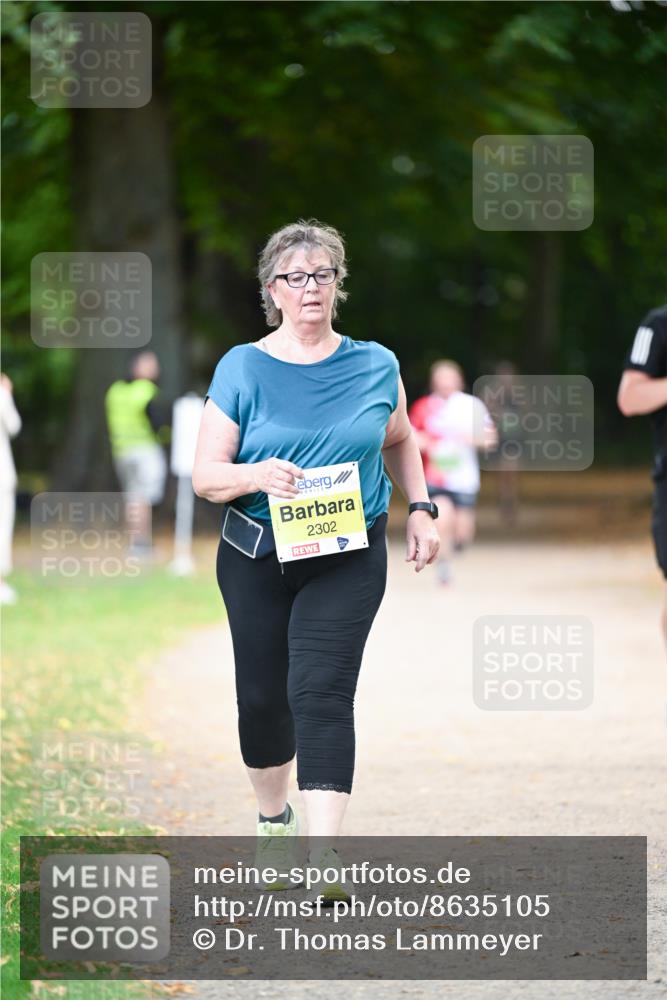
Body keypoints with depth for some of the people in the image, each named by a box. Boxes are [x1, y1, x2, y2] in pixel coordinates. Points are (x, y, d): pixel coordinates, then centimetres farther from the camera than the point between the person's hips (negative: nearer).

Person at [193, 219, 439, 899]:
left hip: (348, 559, -1)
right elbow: (205, 476, -5)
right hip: (256, 558, 1)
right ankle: (273, 820, 37)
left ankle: (323, 853, -21)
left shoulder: (375, 366, 4)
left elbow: (400, 441, 23)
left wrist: (420, 509, 9)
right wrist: (256, 475, -25)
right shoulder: (243, 369, -2)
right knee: (261, 695, 10)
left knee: (321, 690, -15)